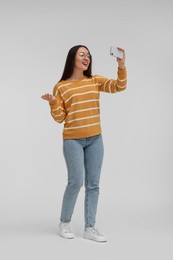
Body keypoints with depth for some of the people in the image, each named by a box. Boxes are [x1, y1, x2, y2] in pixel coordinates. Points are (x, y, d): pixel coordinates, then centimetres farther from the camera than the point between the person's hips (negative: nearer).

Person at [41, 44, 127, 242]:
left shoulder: (95, 81, 7)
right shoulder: (61, 87, 0)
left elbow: (119, 86, -6)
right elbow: (60, 118, -1)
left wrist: (121, 66, -22)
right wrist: (53, 103, -19)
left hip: (95, 139, 4)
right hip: (73, 140, -3)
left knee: (93, 184, 3)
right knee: (76, 181, -8)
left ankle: (89, 228, 11)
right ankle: (64, 221, 15)